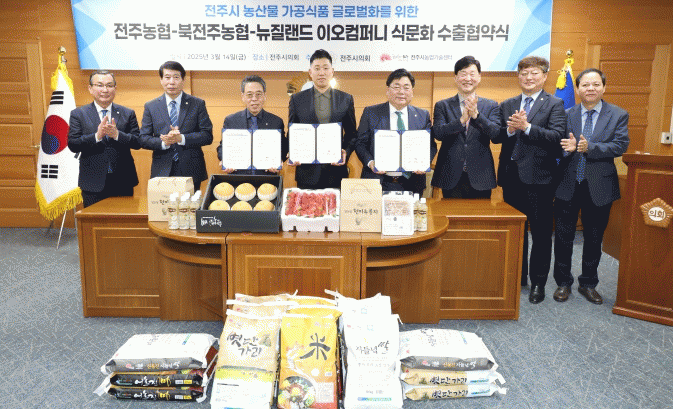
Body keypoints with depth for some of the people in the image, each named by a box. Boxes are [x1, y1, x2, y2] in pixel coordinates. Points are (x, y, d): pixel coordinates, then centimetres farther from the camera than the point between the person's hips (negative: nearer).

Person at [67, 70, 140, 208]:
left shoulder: (128, 114, 8)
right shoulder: (78, 114, 5)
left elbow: (138, 142, 0)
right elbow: (72, 145, -5)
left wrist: (117, 134, -17)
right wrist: (97, 135, -19)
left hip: (123, 182, 1)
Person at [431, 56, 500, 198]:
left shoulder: (491, 106, 8)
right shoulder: (442, 106, 7)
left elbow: (497, 135, -6)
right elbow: (438, 133, -8)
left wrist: (476, 115, -20)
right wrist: (462, 120, -23)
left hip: (480, 178, 1)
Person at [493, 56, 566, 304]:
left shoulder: (554, 105, 0)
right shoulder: (507, 105, 13)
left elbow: (557, 136, -14)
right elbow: (495, 137, 5)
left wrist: (526, 127, -22)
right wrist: (510, 129, -14)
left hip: (539, 177, -4)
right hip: (512, 175, 4)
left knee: (541, 234, 2)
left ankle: (538, 283, 15)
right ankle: (517, 277, 28)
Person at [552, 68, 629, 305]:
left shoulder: (618, 116, 1)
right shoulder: (566, 115, 3)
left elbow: (620, 146, -11)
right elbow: (559, 144, -4)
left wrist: (589, 148, -25)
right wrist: (567, 148, -27)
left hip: (599, 187, 0)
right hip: (568, 185, 0)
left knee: (594, 239, 12)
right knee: (563, 237, 7)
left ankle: (588, 284, 29)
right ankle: (563, 282, 23)